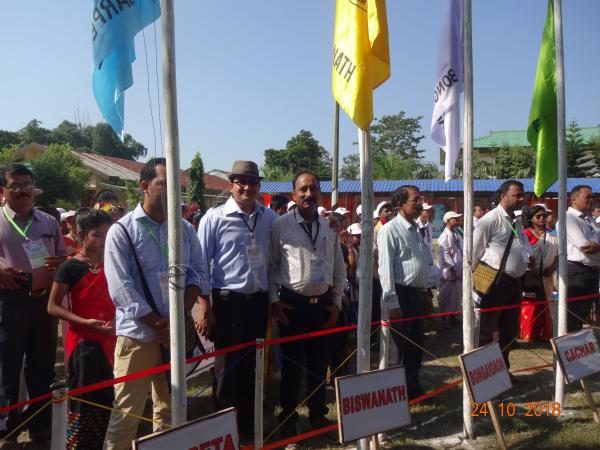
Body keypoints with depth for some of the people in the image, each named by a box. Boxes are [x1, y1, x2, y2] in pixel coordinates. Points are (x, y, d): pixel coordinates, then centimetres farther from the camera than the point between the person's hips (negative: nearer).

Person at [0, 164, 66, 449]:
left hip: (44, 300, 3)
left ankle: (40, 427, 27)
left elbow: (63, 257, 16)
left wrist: (62, 263, -7)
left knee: (43, 365, 12)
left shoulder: (49, 222, 11)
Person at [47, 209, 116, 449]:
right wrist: (85, 322, -19)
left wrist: (117, 320, 1)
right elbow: (53, 306, -9)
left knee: (105, 398, 12)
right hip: (82, 341, -5)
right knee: (83, 400, 1)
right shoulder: (70, 267, -9)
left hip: (107, 339, 5)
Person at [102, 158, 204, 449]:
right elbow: (122, 289, -13)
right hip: (138, 334, -4)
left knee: (169, 408, 17)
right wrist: (160, 327, -13)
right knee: (127, 412, 3)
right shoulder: (122, 231, -7)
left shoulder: (185, 229, 6)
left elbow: (195, 274, 5)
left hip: (177, 332, 4)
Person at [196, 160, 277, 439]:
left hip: (259, 301, 4)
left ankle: (249, 422, 32)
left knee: (253, 364, 15)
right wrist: (205, 304, -7)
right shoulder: (215, 218, -7)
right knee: (228, 365, 8)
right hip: (228, 301, -3)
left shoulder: (270, 218, 4)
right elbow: (202, 263, -5)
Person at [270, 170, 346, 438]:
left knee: (319, 362, 14)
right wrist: (274, 300, -7)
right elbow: (270, 266, -4)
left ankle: (318, 414, 31)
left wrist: (336, 303, 8)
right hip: (292, 304, -4)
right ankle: (288, 417, 23)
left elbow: (339, 270, 12)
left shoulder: (329, 228, 6)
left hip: (323, 304, 4)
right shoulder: (281, 226, -7)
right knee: (292, 363, 6)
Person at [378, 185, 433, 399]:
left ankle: (413, 388, 32)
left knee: (416, 346, 17)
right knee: (400, 347, 1)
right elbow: (386, 268, -16)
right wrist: (393, 303, -19)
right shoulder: (391, 230, -12)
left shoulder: (417, 230, 14)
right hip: (402, 294, -8)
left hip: (418, 293, 8)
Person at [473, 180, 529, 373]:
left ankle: (503, 369, 34)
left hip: (514, 281, 9)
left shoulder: (516, 222, 15)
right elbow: (474, 252, -11)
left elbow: (524, 247, 25)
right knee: (487, 331, 0)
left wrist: (528, 257, 2)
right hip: (495, 281, -9)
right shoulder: (490, 219, -12)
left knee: (510, 330, 18)